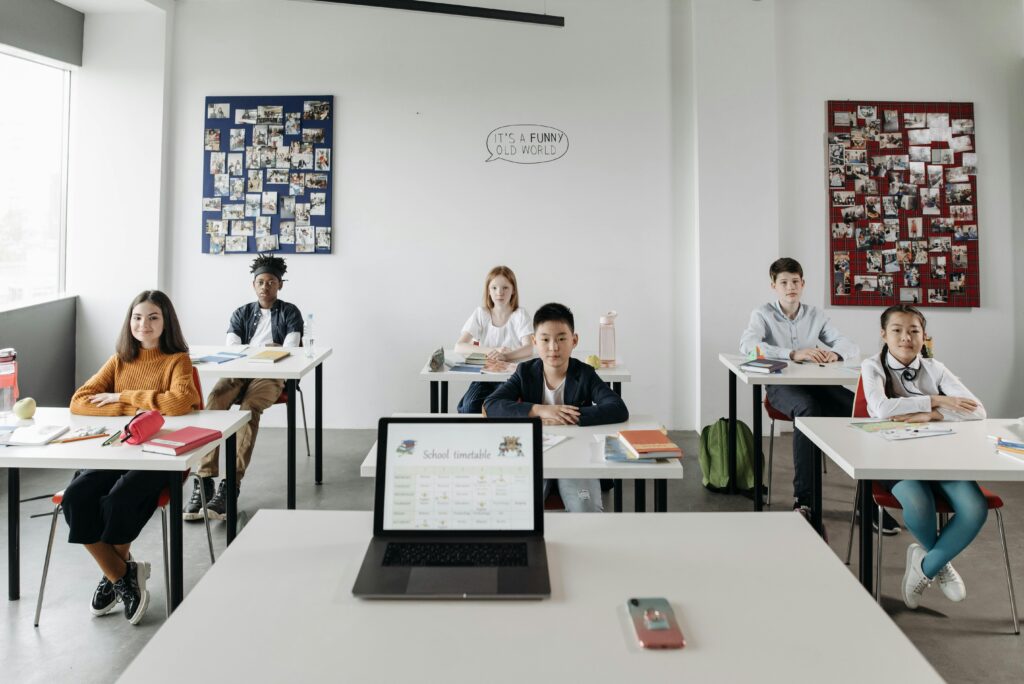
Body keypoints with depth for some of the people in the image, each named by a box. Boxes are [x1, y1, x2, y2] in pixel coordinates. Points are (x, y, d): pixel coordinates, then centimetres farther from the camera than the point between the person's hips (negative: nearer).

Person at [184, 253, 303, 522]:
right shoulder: (241, 313, 21)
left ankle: (231, 486, -40)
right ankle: (204, 481, -38)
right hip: (239, 372, 3)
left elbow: (289, 350, -2)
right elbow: (231, 347, 6)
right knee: (213, 402, -32)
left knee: (249, 408, -36)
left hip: (272, 375, -3)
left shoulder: (290, 313, 12)